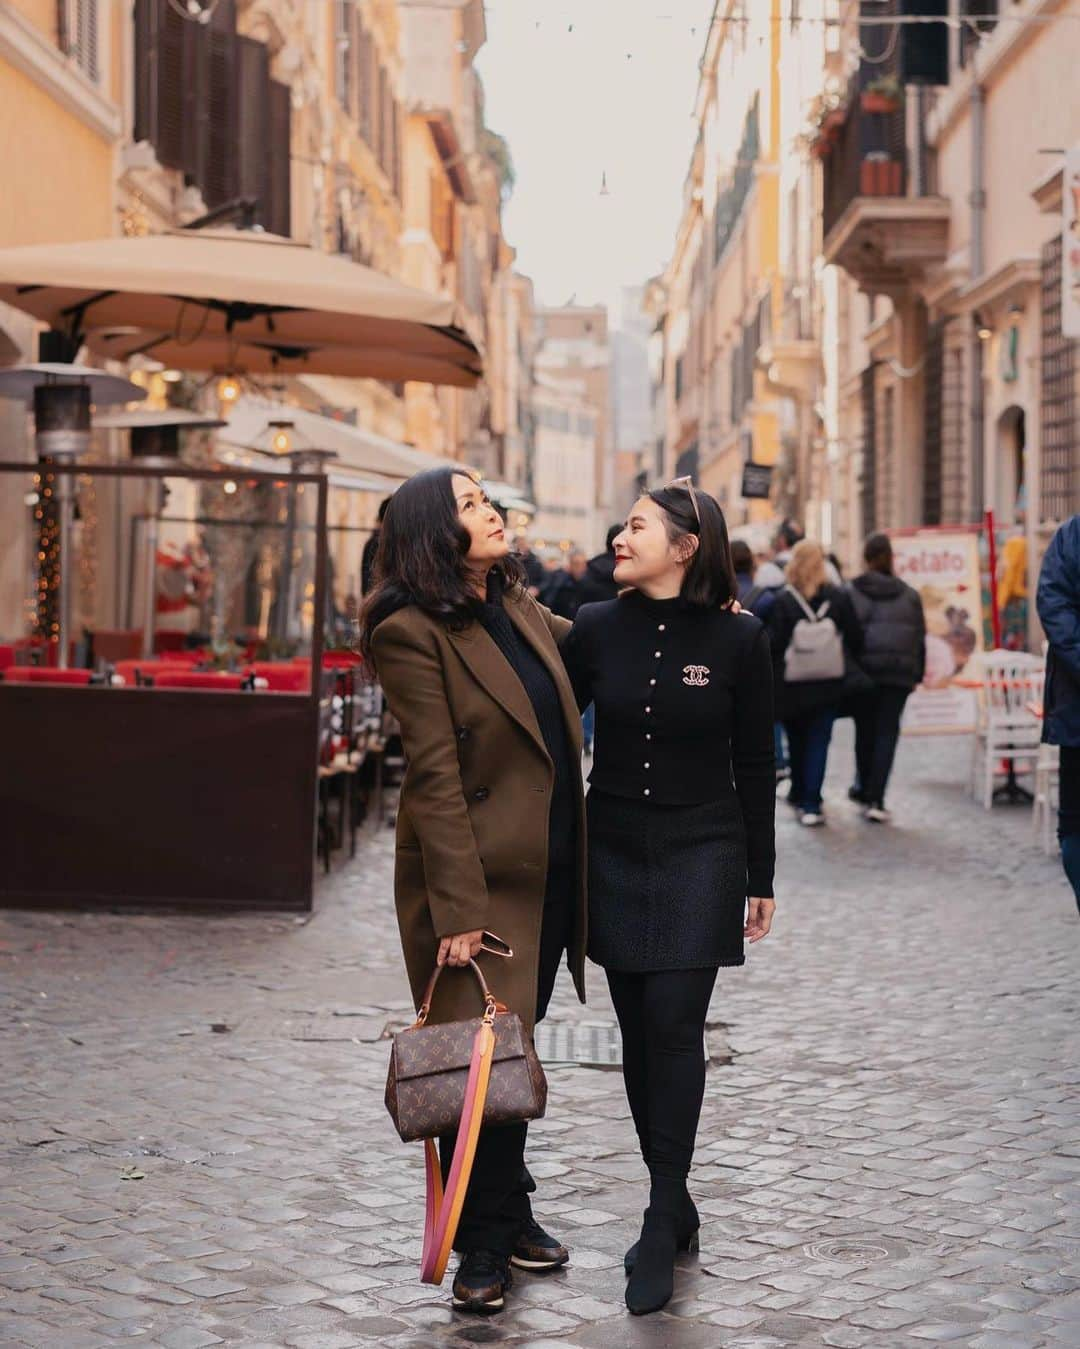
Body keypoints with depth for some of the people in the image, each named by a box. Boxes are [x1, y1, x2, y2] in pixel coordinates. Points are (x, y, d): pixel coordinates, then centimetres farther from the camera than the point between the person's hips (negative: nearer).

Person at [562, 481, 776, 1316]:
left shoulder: (737, 638, -6)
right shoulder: (597, 628, -1)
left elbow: (754, 766, 0)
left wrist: (760, 880, 3)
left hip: (701, 855, -3)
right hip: (615, 855, 3)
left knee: (674, 1026, -10)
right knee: (640, 1031, 7)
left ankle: (662, 1228, -4)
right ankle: (675, 1206, 21)